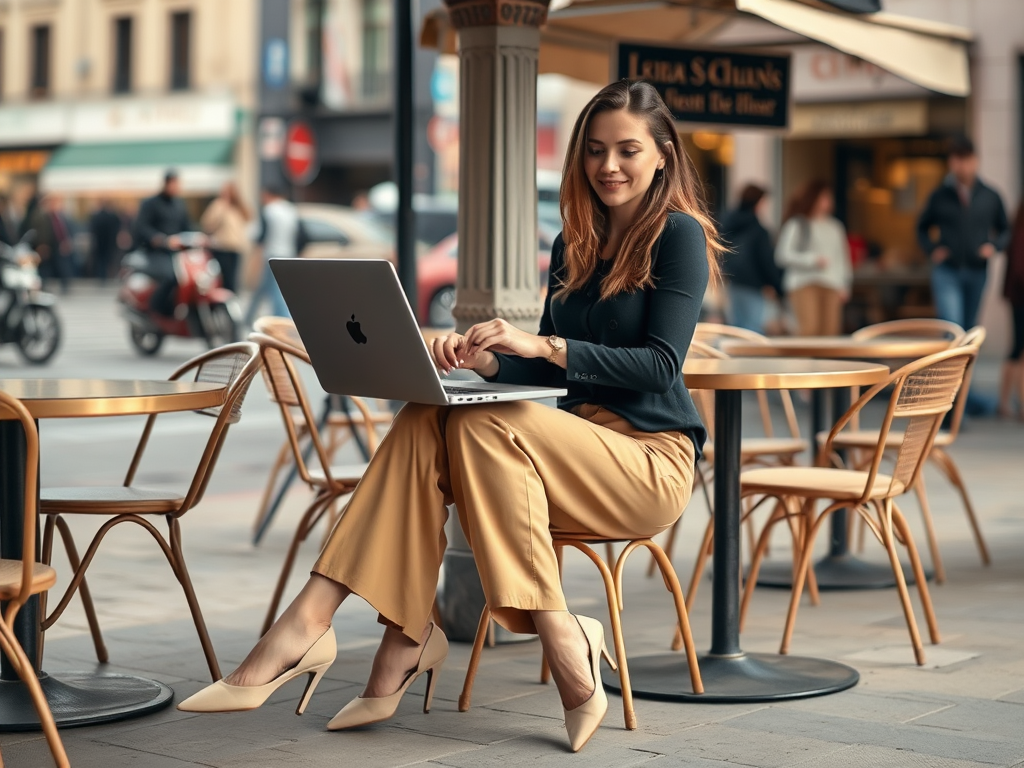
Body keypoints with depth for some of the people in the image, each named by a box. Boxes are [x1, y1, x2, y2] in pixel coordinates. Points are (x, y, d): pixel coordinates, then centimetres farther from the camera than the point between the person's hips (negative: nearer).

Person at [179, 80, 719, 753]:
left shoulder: (679, 236, -4)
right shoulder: (574, 244, 17)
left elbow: (661, 363, -15)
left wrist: (542, 345, -23)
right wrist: (484, 358, -4)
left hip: (650, 462, -6)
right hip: (578, 447, 6)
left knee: (487, 424, -31)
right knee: (425, 423, -20)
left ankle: (564, 646, -32)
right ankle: (403, 647, -34)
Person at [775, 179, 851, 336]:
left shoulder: (836, 227, 17)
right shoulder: (796, 225, 2)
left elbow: (842, 257, 22)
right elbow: (783, 255, -4)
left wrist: (844, 285, 13)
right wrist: (812, 260, -12)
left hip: (832, 287, 5)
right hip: (804, 283, -5)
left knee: (830, 331, -5)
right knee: (810, 328, -19)